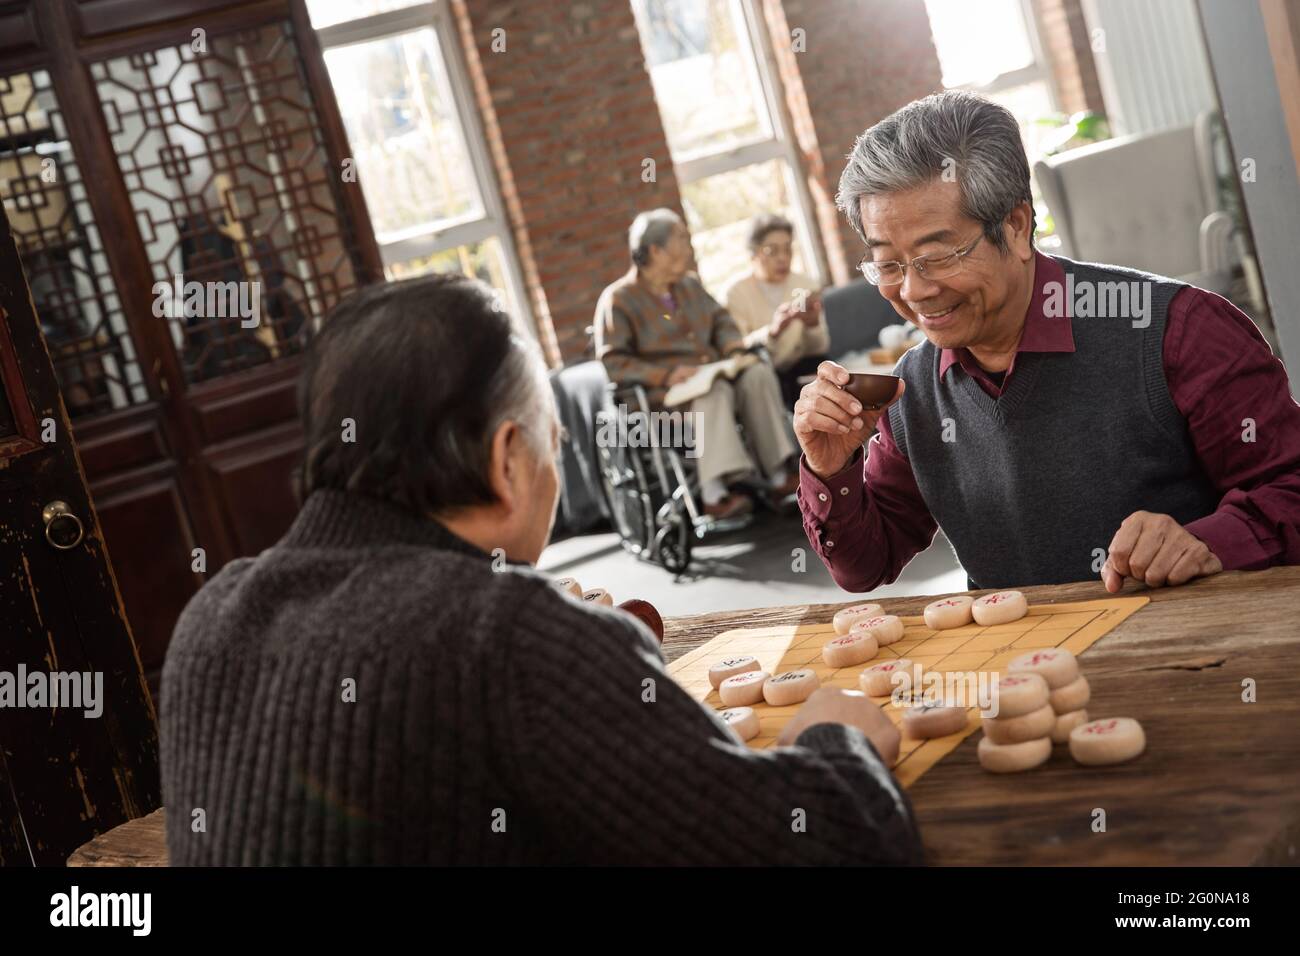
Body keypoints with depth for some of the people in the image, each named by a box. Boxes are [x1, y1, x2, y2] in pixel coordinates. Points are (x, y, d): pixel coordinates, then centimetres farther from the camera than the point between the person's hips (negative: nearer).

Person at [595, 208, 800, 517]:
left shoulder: (690, 284, 21)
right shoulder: (617, 300, -3)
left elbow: (721, 320, 24)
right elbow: (612, 363, -12)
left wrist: (734, 347, -1)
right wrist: (667, 374, -24)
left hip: (712, 375, 7)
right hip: (663, 398, -7)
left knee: (757, 373, -21)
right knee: (713, 390, -36)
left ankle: (780, 473, -29)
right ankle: (715, 490, -50)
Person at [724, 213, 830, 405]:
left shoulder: (806, 285, 6)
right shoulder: (736, 293, -5)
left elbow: (819, 349, 3)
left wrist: (813, 325, -20)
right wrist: (772, 331, -34)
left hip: (798, 369, 3)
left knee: (821, 367, -28)